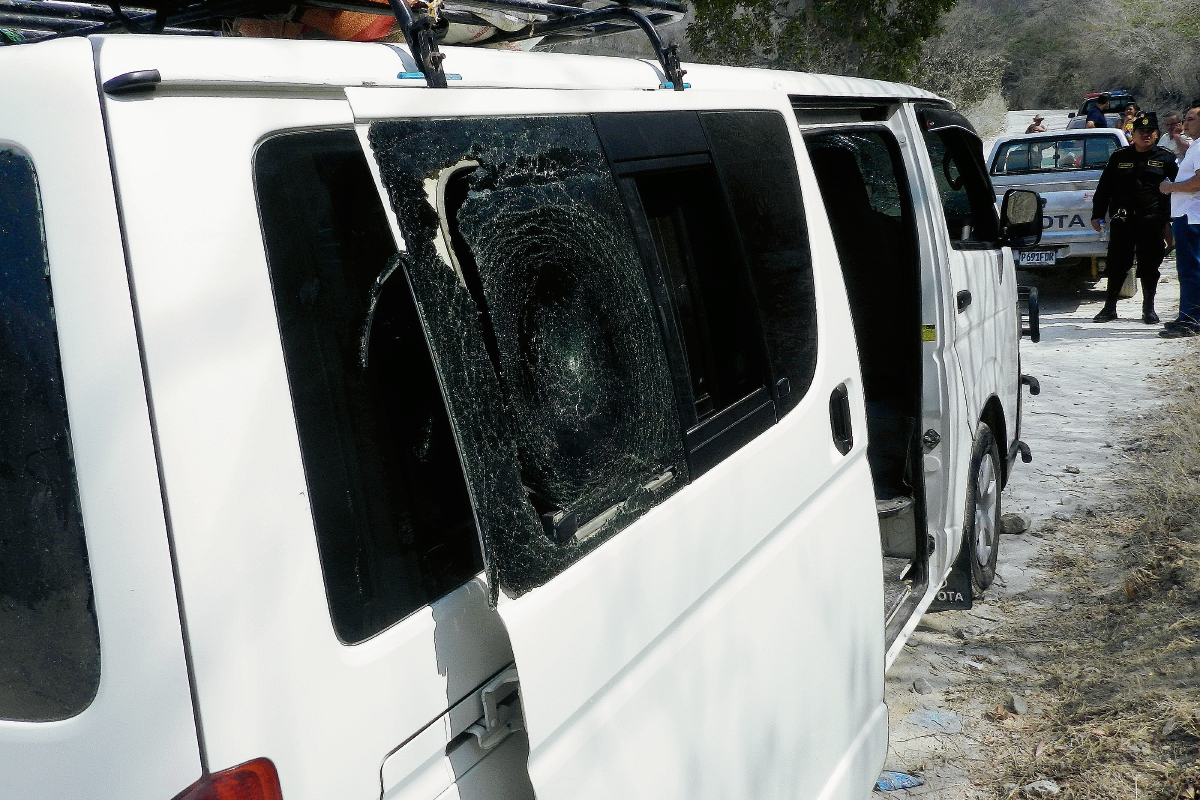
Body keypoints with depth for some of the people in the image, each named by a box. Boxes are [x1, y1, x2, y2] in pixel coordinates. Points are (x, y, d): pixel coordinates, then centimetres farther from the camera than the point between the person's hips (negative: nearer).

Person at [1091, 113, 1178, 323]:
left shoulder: (1164, 158, 6)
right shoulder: (1119, 157, 9)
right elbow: (1104, 187, 11)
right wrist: (1097, 214, 7)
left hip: (1151, 222, -1)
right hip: (1122, 221, 1)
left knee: (1149, 266, 4)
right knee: (1117, 265, 3)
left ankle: (1149, 309, 14)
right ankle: (1109, 307, 11)